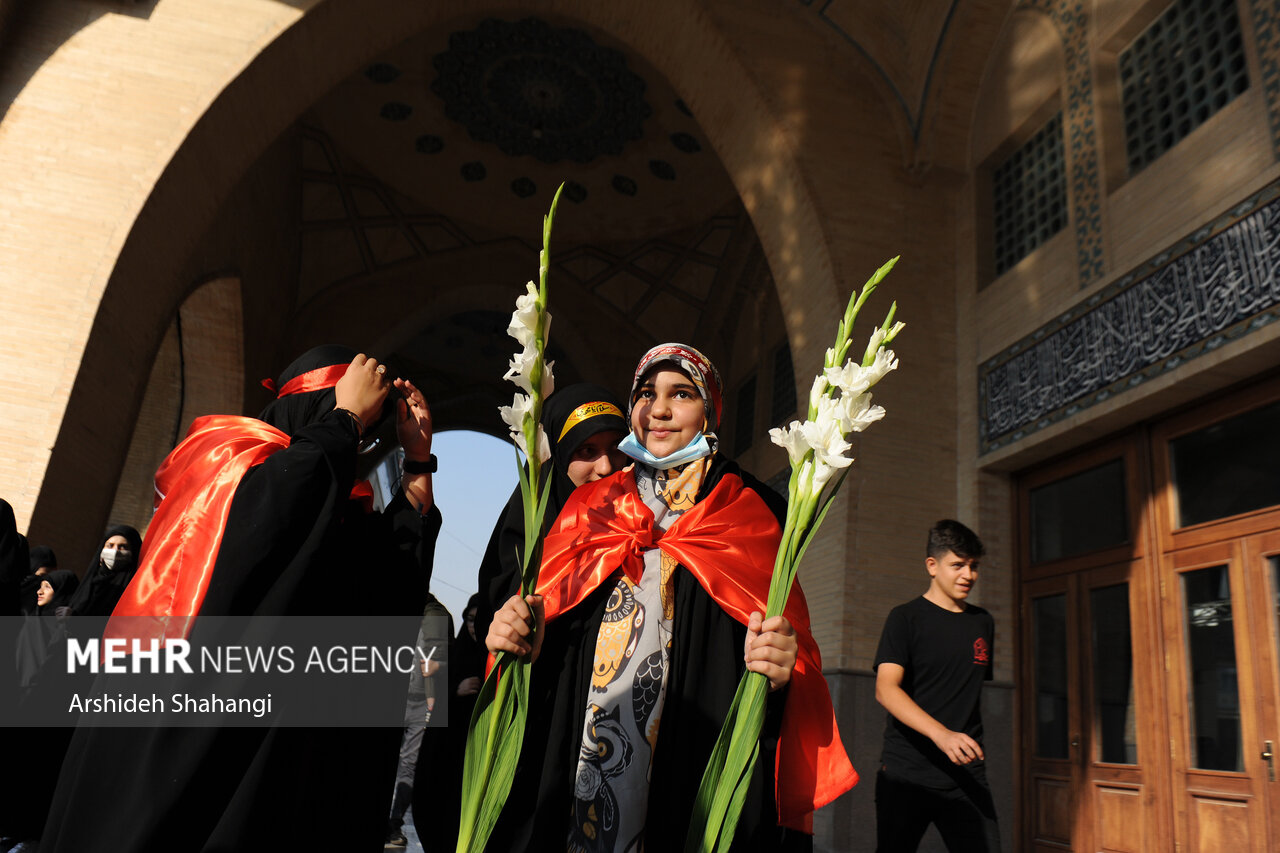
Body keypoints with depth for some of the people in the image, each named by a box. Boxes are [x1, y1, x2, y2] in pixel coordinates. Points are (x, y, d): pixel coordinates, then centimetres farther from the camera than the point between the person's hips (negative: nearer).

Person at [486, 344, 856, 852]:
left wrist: (782, 669, -24)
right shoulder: (592, 506, 11)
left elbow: (787, 644, -3)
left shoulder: (751, 510, 2)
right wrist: (522, 638, -8)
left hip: (698, 769, -2)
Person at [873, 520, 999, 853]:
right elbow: (885, 688, -15)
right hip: (906, 773, -4)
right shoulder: (906, 618, -3)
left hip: (966, 775, 4)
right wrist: (942, 734, -27)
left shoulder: (983, 622, 13)